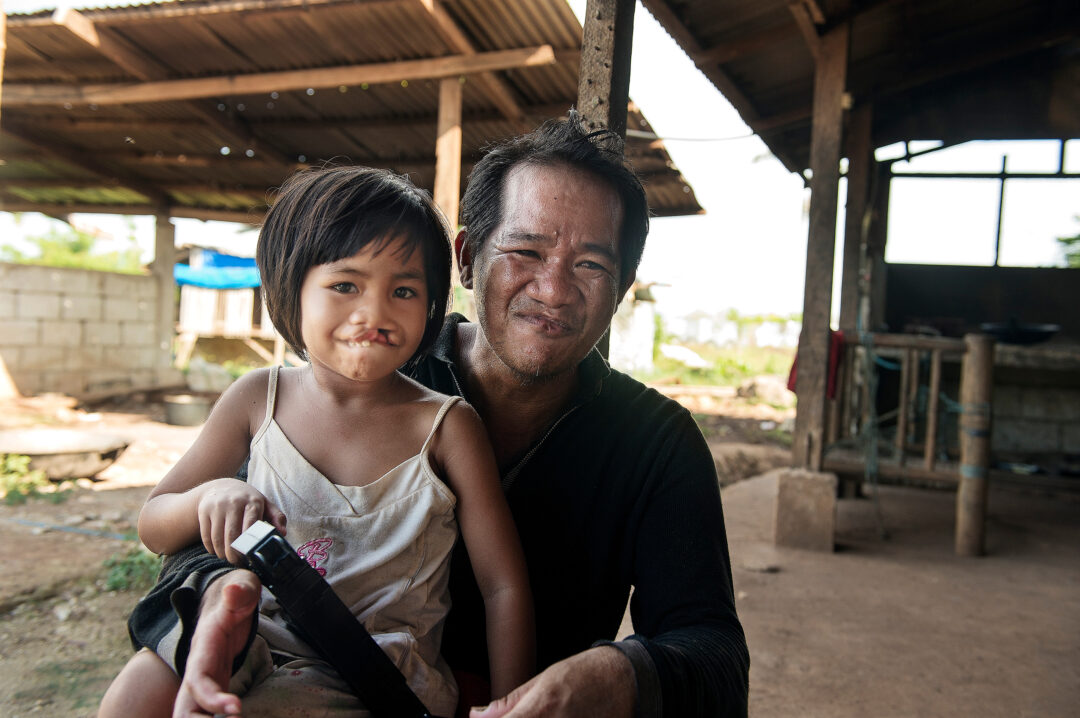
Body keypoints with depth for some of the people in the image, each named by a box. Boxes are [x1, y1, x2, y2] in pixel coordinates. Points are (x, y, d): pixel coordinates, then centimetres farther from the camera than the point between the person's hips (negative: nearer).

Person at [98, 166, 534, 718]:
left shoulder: (447, 426, -10)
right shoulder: (257, 398, 0)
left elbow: (504, 588, -8)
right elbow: (152, 529, 7)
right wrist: (209, 496, -16)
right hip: (259, 633, 3)